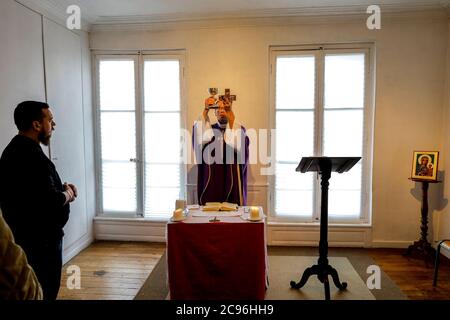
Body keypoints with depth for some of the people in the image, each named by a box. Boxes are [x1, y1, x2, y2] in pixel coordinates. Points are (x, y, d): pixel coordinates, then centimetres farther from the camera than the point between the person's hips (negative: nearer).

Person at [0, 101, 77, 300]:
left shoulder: (16, 149, 8)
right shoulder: (31, 155, -26)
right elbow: (52, 201, -29)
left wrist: (60, 188, 3)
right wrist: (67, 194, -9)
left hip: (27, 235, 10)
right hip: (40, 239, -10)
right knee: (45, 292, 6)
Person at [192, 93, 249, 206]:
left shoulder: (239, 129, 4)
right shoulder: (208, 129, 9)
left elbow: (237, 146, -19)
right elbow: (200, 140, -15)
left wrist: (230, 112, -22)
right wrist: (205, 110, -20)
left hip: (232, 182, -1)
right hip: (211, 182, 1)